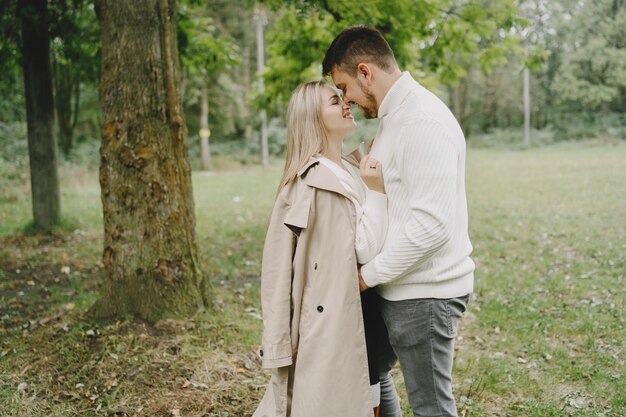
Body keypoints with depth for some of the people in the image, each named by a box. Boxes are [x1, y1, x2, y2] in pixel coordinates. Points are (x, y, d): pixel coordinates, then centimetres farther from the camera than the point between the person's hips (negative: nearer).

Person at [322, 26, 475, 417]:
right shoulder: (394, 117, 12)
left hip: (424, 293, -10)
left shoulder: (423, 121, -20)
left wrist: (369, 274, -17)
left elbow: (432, 223, -27)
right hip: (398, 287, 10)